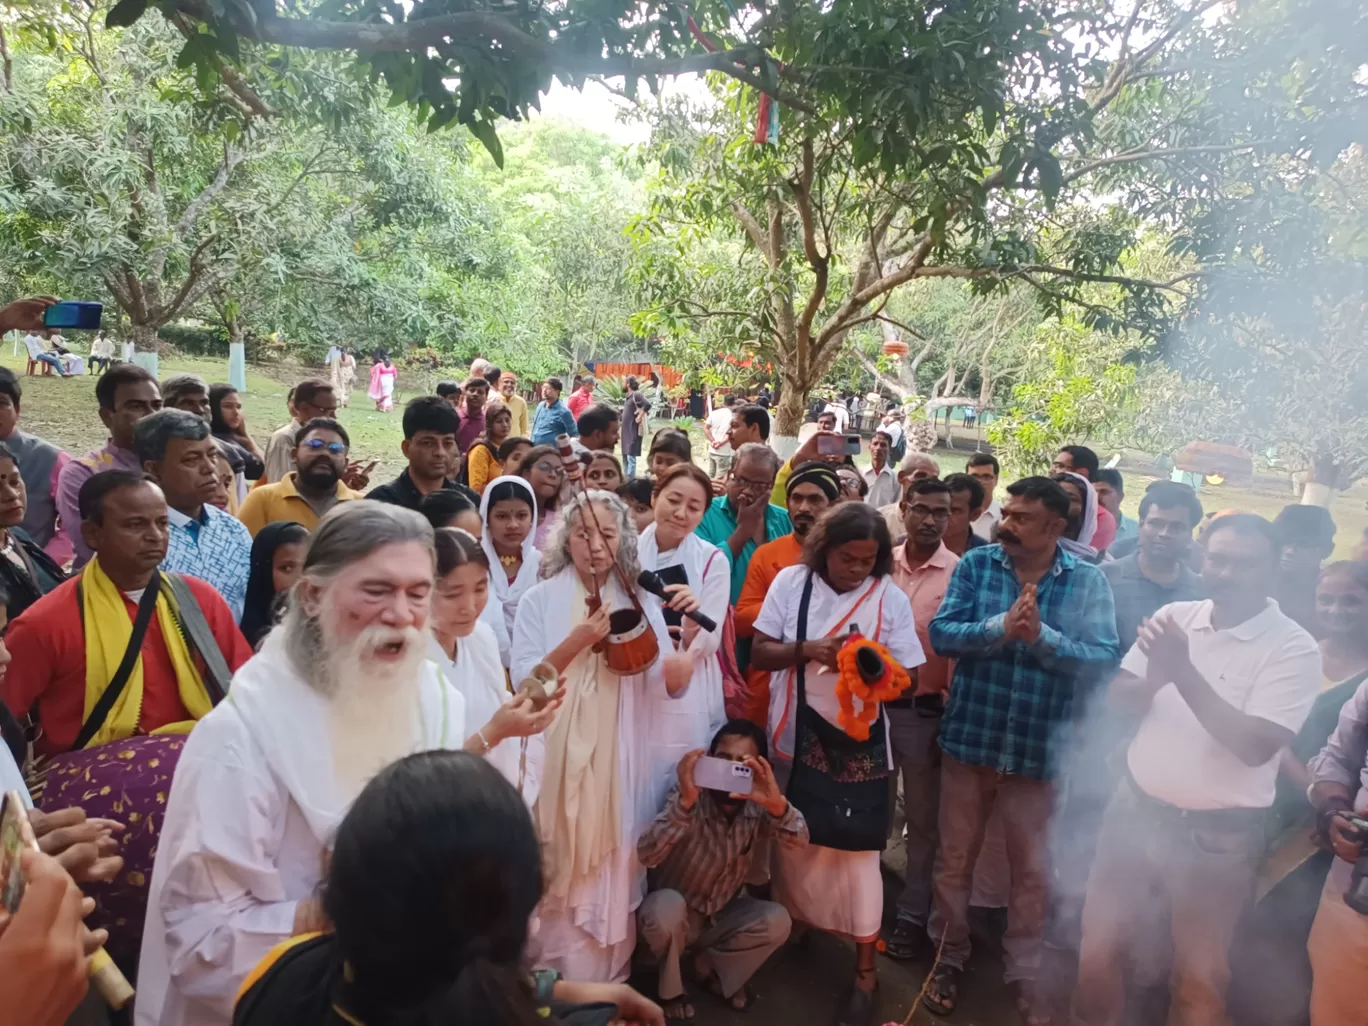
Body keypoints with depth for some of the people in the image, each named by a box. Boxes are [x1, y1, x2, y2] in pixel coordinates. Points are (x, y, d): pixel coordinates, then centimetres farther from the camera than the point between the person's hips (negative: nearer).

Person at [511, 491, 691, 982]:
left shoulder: (641, 603, 3)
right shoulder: (539, 600, -3)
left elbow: (665, 685, 0)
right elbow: (523, 680, -9)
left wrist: (679, 672, -23)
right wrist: (578, 640, -21)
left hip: (620, 760, 2)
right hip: (557, 756, -1)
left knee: (614, 866, 9)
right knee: (558, 868, 7)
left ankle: (606, 978, 29)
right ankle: (552, 971, 29)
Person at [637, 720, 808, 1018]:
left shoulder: (758, 807, -16)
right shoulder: (691, 799, -28)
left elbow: (799, 840, -33)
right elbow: (646, 855, -40)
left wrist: (777, 803, -54)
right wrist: (685, 801, -56)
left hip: (720, 916, 4)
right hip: (674, 914, -3)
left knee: (777, 921, -19)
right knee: (666, 905, -35)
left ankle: (710, 967, 8)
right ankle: (670, 989, -3)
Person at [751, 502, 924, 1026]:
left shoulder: (891, 598, -6)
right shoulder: (791, 581, -4)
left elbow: (905, 677, -5)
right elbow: (759, 653, -4)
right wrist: (808, 650, -21)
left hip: (857, 742, -2)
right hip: (793, 738, 2)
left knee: (856, 850, 1)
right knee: (791, 843, 17)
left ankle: (865, 969, 17)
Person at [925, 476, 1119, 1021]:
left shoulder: (1087, 580, -6)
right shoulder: (975, 563, -4)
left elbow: (1102, 659, -13)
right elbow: (941, 633, -13)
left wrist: (1041, 635, -25)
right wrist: (1001, 627, -26)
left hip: (1038, 746, 0)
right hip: (968, 736, 1)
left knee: (1031, 869, 16)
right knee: (954, 858, 15)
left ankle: (1023, 972, 37)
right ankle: (948, 958, 36)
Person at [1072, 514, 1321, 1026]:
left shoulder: (1294, 648, -12)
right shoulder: (1174, 617, 0)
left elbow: (1255, 746, -21)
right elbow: (1118, 696, 0)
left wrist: (1184, 672, -27)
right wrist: (1154, 680, -21)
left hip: (1217, 835, -3)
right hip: (1135, 809, 4)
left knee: (1198, 974, 16)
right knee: (1100, 945, 17)